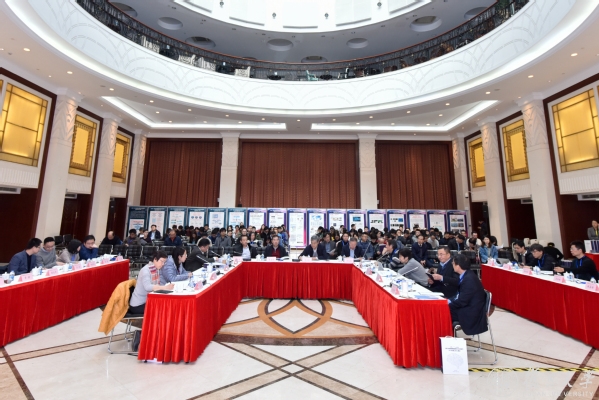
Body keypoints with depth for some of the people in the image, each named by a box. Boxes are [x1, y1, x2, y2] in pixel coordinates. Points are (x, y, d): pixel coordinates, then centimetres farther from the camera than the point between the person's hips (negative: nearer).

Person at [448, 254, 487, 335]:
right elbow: (460, 295, 10)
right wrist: (449, 300, -2)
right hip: (468, 307, 8)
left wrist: (448, 303, -11)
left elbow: (462, 301, -23)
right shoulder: (466, 275, 3)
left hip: (472, 313, -8)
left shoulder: (469, 279, -26)